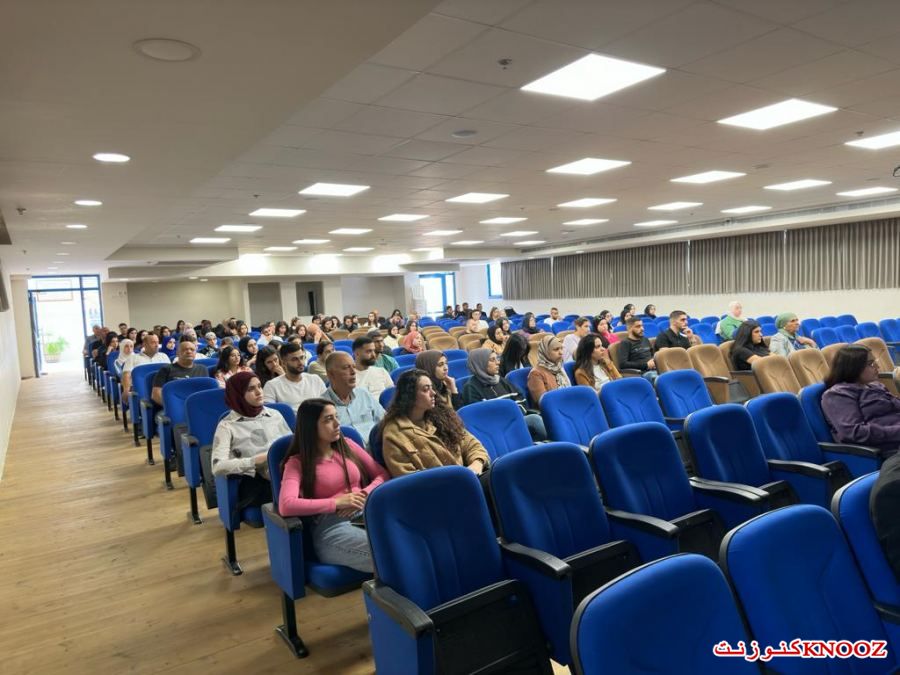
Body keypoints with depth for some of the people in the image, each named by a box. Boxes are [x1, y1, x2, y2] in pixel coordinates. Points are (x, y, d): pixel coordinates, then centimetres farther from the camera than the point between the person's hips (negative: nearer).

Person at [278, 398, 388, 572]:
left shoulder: (347, 445, 19)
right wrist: (337, 502, -15)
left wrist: (365, 495, -4)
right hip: (331, 526, -5)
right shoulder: (297, 463, 4)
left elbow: (383, 475, 18)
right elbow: (286, 506, -14)